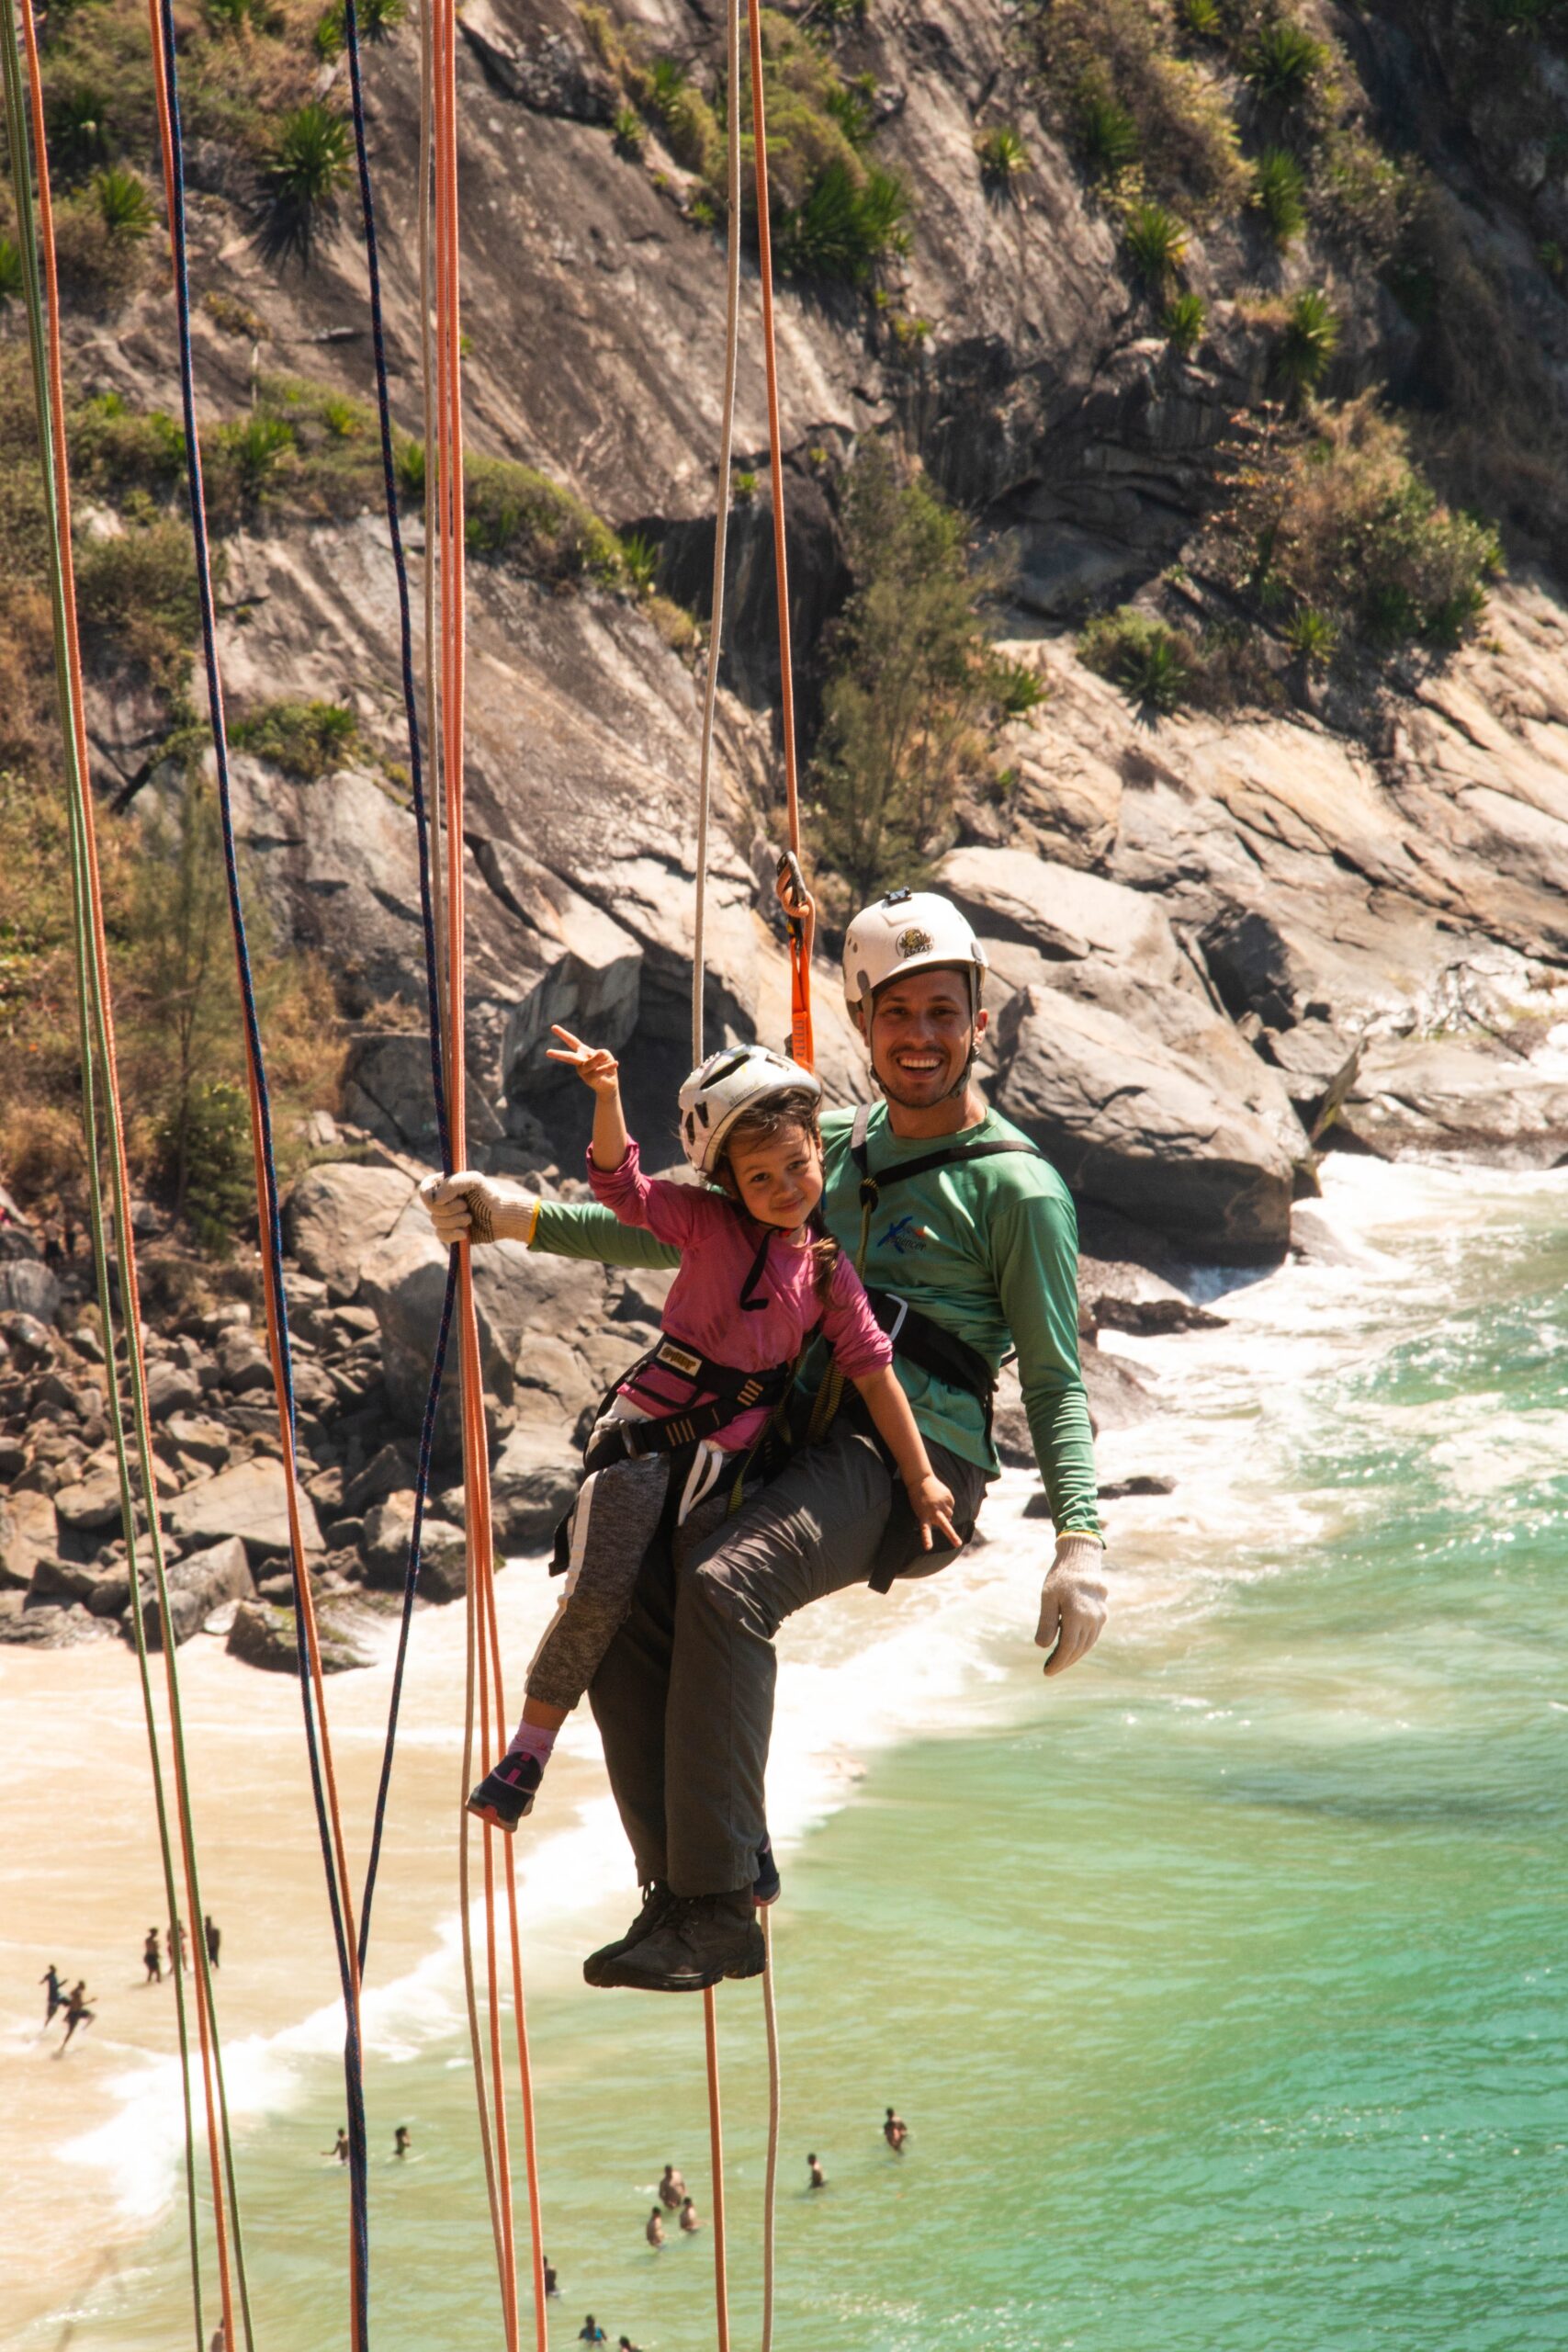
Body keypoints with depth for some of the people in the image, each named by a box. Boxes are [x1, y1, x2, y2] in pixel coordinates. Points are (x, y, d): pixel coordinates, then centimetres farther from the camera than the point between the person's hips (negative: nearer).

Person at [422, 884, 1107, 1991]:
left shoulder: (1017, 1187, 2)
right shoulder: (833, 1148, 22)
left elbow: (1057, 1382, -2)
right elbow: (681, 1230, 27)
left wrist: (1081, 1542, -15)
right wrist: (519, 1214, 15)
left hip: (914, 1459, -7)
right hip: (799, 1438, 7)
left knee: (723, 1581, -31)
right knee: (623, 1598, -13)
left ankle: (715, 1907, -28)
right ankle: (678, 1894, -8)